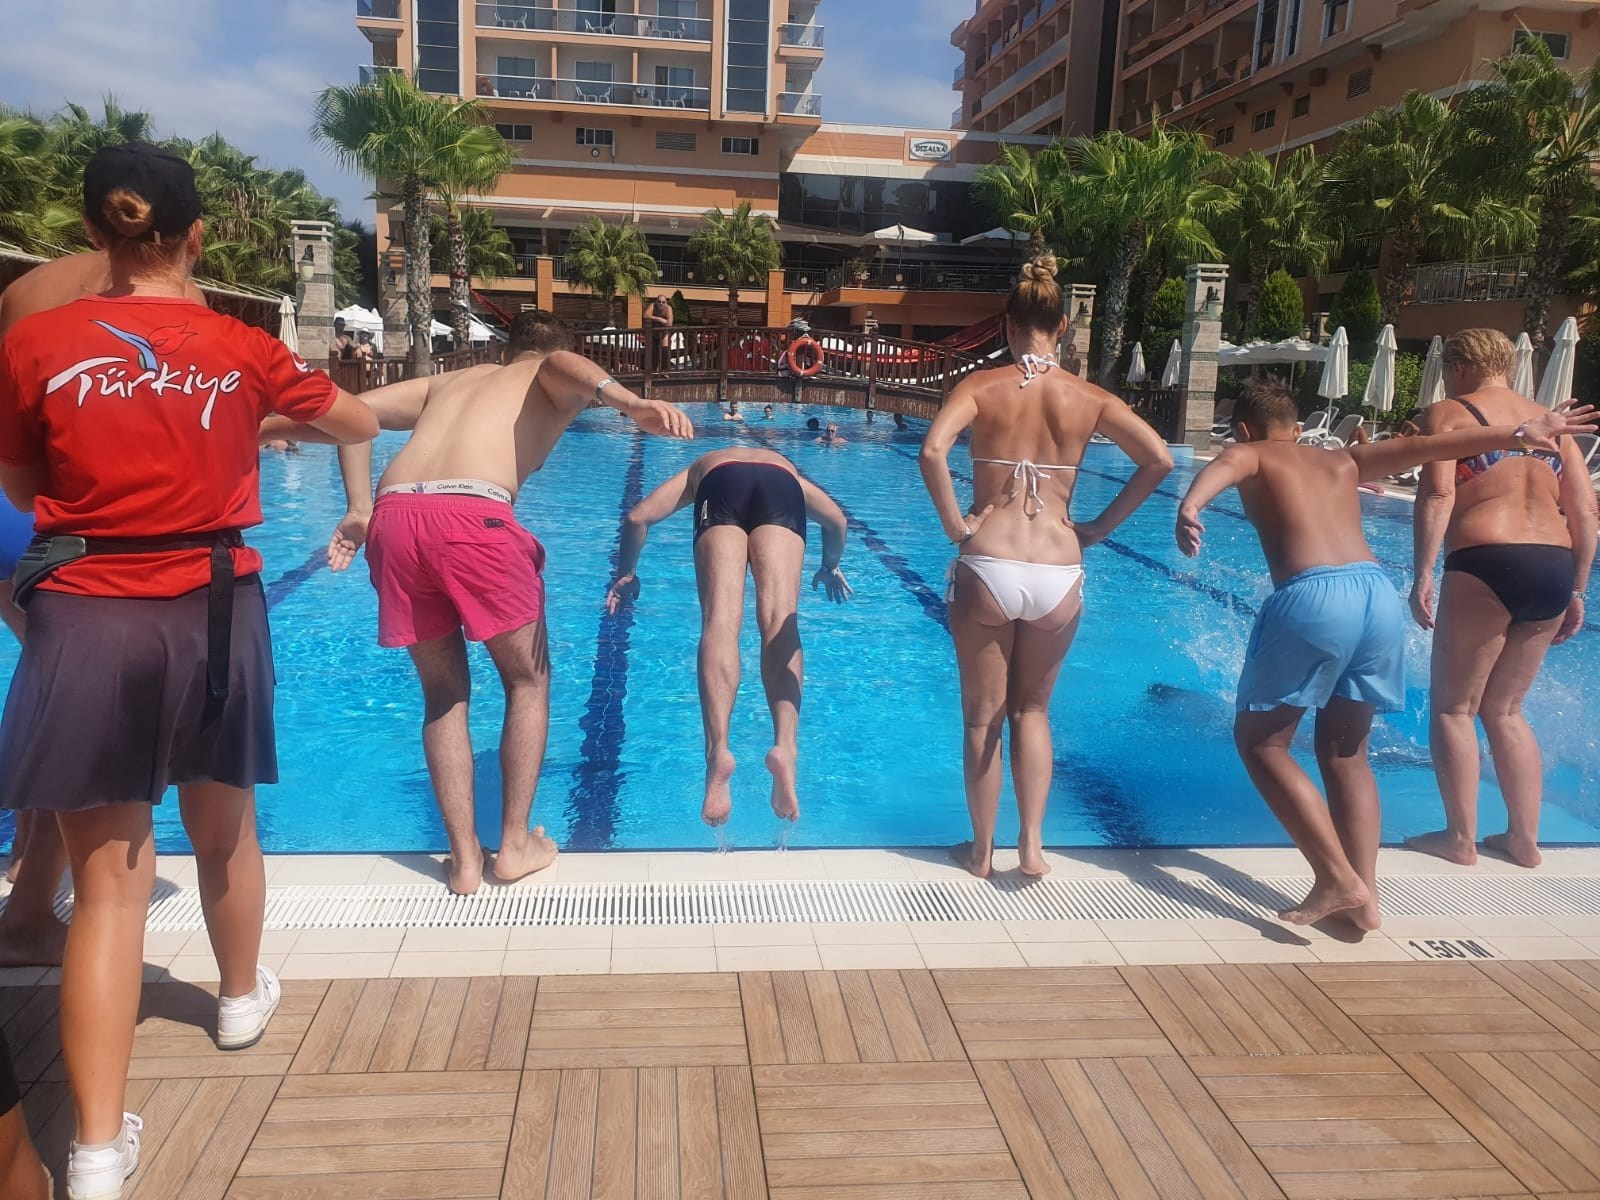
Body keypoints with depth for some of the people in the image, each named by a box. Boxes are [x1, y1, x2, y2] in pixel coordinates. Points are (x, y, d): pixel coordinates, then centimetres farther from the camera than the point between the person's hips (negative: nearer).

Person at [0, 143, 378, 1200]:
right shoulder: (243, 351, -2)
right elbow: (364, 423, 14)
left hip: (89, 620, -1)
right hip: (212, 613, 1)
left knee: (109, 875, 3)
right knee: (225, 826, 23)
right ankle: (243, 996, 47)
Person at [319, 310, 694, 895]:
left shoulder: (453, 379, 35)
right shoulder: (556, 378, 21)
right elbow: (560, 363, -6)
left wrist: (360, 510, 20)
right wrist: (627, 401, -25)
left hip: (394, 516, 5)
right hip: (473, 515, -5)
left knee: (444, 693, 20)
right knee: (528, 681, 17)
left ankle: (464, 857, 19)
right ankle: (516, 844, 18)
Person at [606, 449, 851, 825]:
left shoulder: (700, 469, 42)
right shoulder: (787, 468, 45)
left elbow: (638, 517, 28)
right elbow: (836, 519, 31)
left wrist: (626, 573, 42)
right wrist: (830, 567, 49)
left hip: (721, 485, 0)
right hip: (780, 487, 1)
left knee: (720, 622, -13)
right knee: (780, 623, -12)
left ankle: (718, 750, -33)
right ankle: (785, 745, -33)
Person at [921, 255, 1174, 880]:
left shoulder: (983, 385, -2)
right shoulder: (1090, 398, 4)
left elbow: (932, 451, -19)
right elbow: (1159, 461, -1)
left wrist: (955, 525, -8)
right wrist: (1098, 528, 6)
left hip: (988, 569, -2)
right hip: (1059, 575, 2)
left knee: (983, 717, 15)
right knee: (1032, 710, 22)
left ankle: (981, 850, 25)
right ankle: (1032, 843, 14)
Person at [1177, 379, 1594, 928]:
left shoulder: (1254, 456, 16)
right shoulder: (1342, 461, 29)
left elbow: (1227, 463, -8)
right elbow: (1423, 446, 23)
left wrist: (1191, 505, -28)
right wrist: (1521, 434, 27)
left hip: (1312, 597, -5)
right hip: (1380, 595, 5)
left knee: (1260, 741, 9)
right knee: (1345, 753, 20)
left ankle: (1339, 881, -2)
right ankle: (1363, 893, 12)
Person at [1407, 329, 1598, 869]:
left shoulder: (1449, 414, 3)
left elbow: (1437, 495, -13)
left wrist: (1423, 574, -13)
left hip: (1485, 565, -6)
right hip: (1554, 568, 6)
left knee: (1454, 706, 7)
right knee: (1505, 709, 18)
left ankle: (1461, 838, 9)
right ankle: (1524, 839, 21)